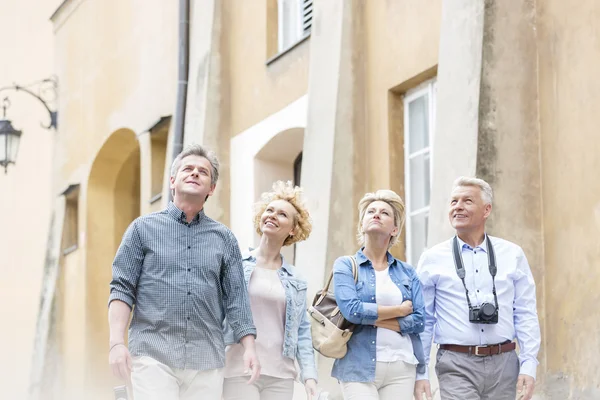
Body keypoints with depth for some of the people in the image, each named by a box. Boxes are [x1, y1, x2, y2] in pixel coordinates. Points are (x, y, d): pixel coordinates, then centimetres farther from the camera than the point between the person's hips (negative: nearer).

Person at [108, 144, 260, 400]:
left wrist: (249, 348, -1)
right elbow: (122, 288, 3)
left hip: (207, 360, 2)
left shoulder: (224, 239, 14)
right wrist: (117, 343, -9)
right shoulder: (144, 228, 8)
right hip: (154, 353, -2)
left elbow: (236, 298, 11)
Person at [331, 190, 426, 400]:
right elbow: (351, 310, -12)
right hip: (359, 367, -3)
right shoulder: (346, 265, 4)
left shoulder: (407, 272, 13)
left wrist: (372, 318, -8)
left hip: (402, 367, 3)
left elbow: (418, 320, 1)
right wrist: (400, 310, -4)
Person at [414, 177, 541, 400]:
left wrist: (528, 365, -3)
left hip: (503, 364, 2)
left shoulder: (512, 255, 7)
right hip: (457, 366, -2)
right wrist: (419, 374, 1)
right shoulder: (432, 260, 4)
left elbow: (526, 315, 6)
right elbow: (423, 321, 5)